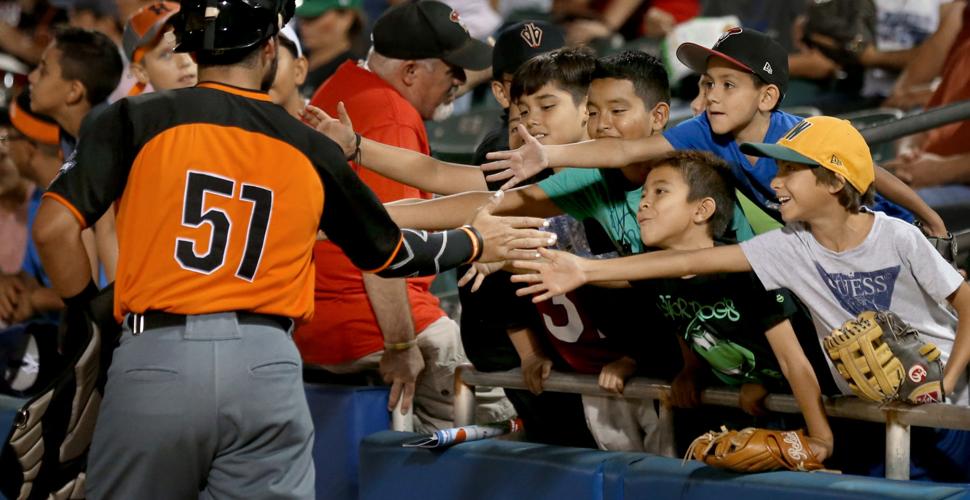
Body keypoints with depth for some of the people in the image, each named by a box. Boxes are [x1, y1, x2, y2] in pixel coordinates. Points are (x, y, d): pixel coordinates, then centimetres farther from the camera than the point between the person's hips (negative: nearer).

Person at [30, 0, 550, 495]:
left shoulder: (138, 119, 2)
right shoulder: (311, 150, 10)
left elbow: (54, 228, -6)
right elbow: (390, 252, 23)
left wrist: (86, 312, 11)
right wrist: (476, 243, 41)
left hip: (155, 361, -1)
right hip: (267, 367, 1)